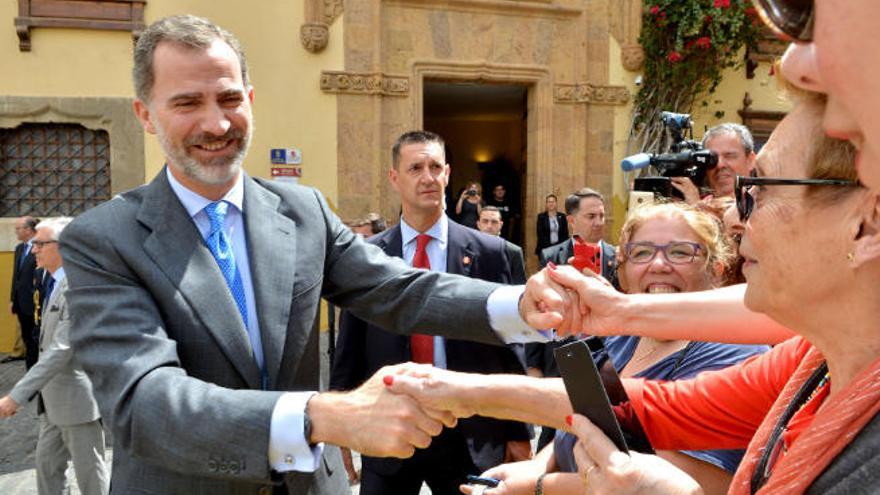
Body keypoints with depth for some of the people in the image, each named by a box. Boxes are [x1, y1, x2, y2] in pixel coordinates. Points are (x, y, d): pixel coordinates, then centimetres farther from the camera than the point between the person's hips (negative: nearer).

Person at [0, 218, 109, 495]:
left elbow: (62, 349, -27)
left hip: (77, 396, -9)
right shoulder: (57, 284, 10)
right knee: (47, 463, 20)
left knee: (89, 471, 6)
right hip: (54, 398, 9)